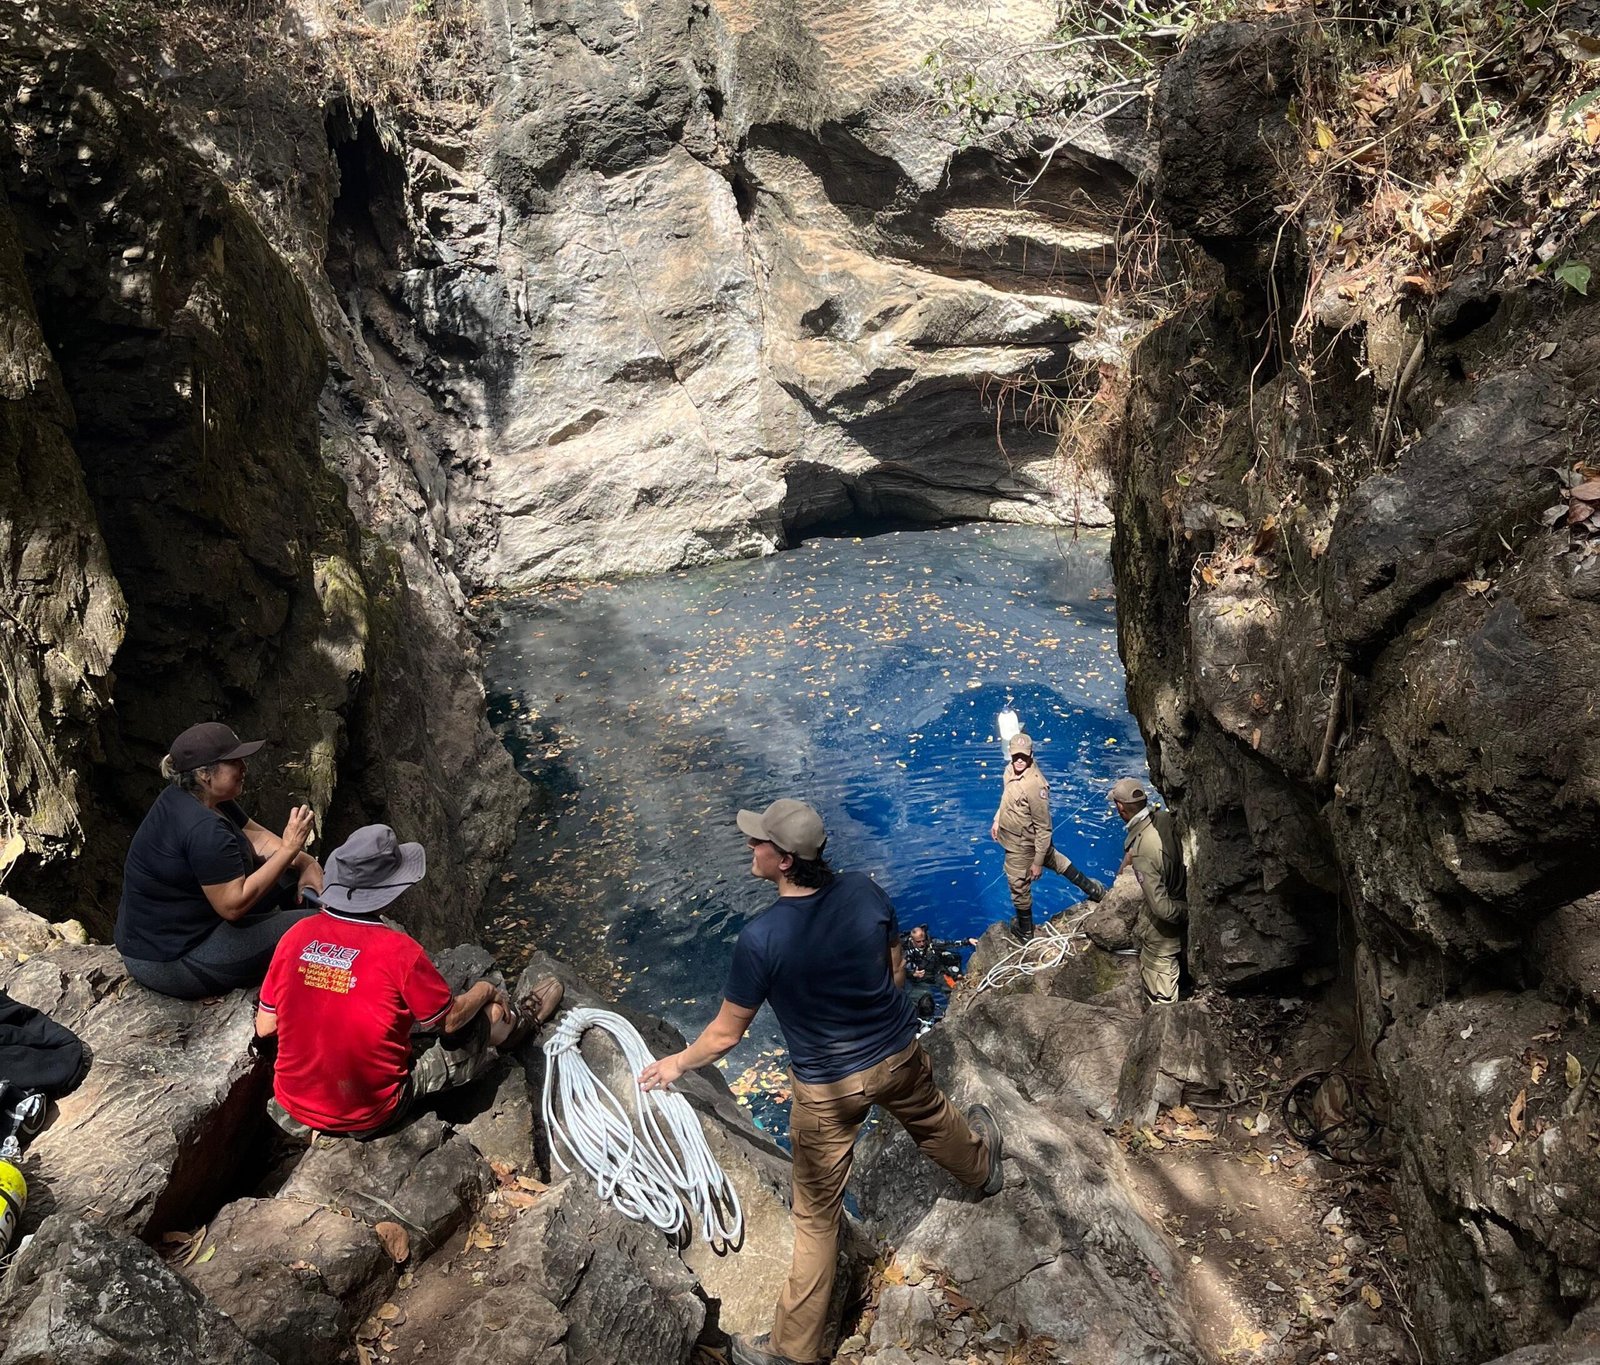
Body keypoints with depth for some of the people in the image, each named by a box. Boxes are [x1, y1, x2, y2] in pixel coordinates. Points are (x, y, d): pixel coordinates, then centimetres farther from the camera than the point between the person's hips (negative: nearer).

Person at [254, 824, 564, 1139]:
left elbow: (264, 1028, -1)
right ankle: (519, 1022, 40)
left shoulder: (297, 935, -11)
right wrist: (486, 991, 11)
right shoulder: (399, 951, -23)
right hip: (371, 1118, -4)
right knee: (493, 1012, 11)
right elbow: (451, 1020, -8)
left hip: (295, 1110, 5)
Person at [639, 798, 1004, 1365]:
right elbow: (896, 970, 0)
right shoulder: (864, 890, -17)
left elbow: (725, 1033, -16)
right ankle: (982, 1163, 68)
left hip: (828, 1087, -4)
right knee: (932, 1120, 36)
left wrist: (678, 1062, 3)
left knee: (816, 1213, 11)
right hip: (899, 1055, 4)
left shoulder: (760, 938, -28)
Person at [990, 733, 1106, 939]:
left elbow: (1043, 828, -29)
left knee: (1019, 888, 13)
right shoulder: (1010, 769, -11)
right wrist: (997, 820, 15)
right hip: (1013, 838, 8)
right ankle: (1093, 890, 48)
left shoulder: (1035, 785, -36)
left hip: (1021, 846, -8)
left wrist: (1037, 863, -25)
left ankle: (1025, 933, 38)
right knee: (1056, 861, 28)